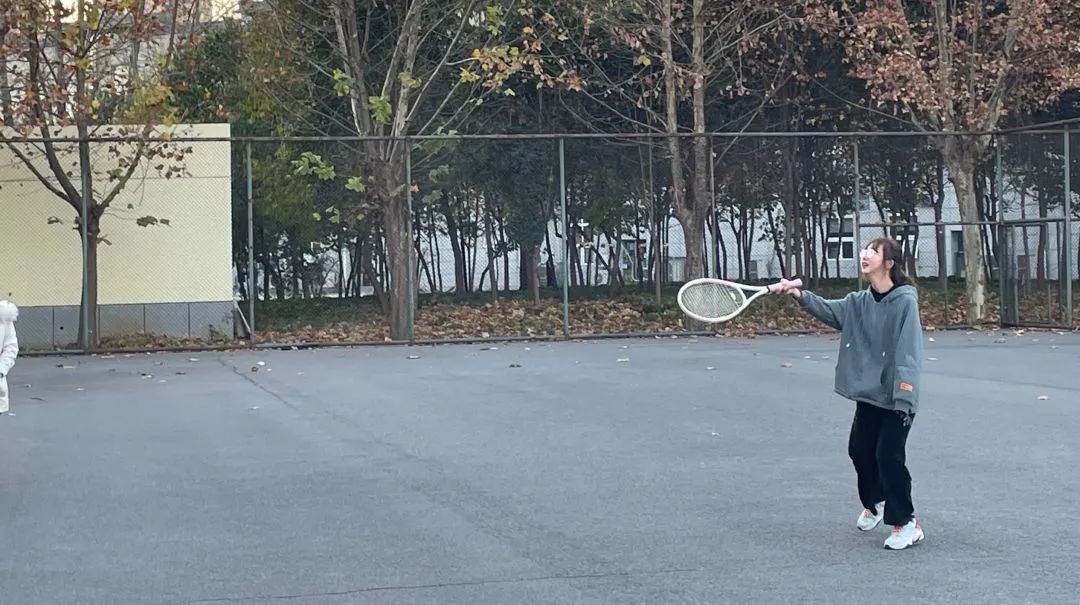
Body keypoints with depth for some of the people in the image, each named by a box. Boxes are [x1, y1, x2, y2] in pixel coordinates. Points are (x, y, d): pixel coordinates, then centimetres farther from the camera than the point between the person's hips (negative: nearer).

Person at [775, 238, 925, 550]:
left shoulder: (905, 301, -15)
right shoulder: (859, 302, 6)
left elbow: (909, 351, -20)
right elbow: (829, 310, -5)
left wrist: (904, 395, -26)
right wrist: (800, 295, -23)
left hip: (896, 398, -7)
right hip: (868, 394, 7)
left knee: (889, 456, -9)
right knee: (860, 450, 14)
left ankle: (907, 523, 3)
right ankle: (874, 503, 40)